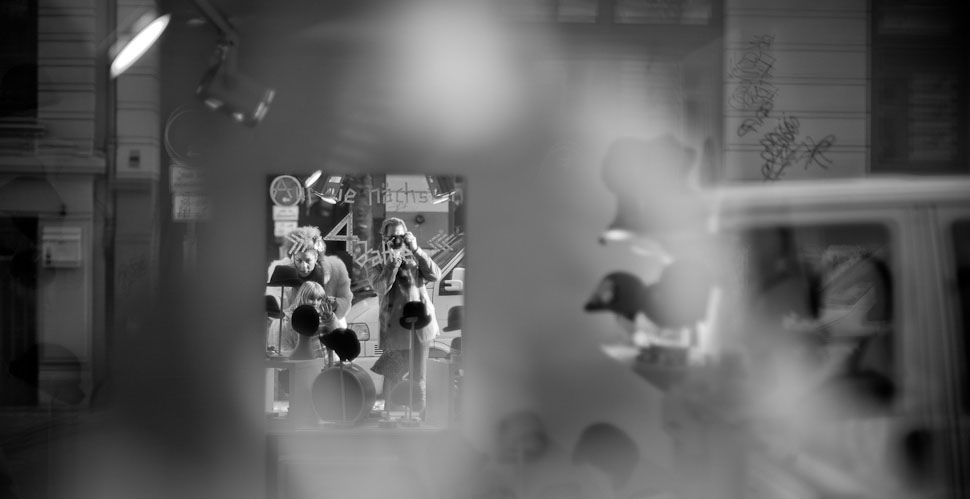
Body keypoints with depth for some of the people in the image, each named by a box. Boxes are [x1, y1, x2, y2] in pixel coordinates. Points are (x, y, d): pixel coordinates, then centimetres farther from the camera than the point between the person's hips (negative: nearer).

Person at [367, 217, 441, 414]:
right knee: (391, 381, -3)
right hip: (395, 329, -1)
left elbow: (435, 275, -6)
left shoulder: (415, 261, 12)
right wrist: (394, 260, -11)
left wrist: (416, 250, -11)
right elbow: (381, 287, -12)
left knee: (417, 378, 7)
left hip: (420, 326, 1)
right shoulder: (377, 268, 8)